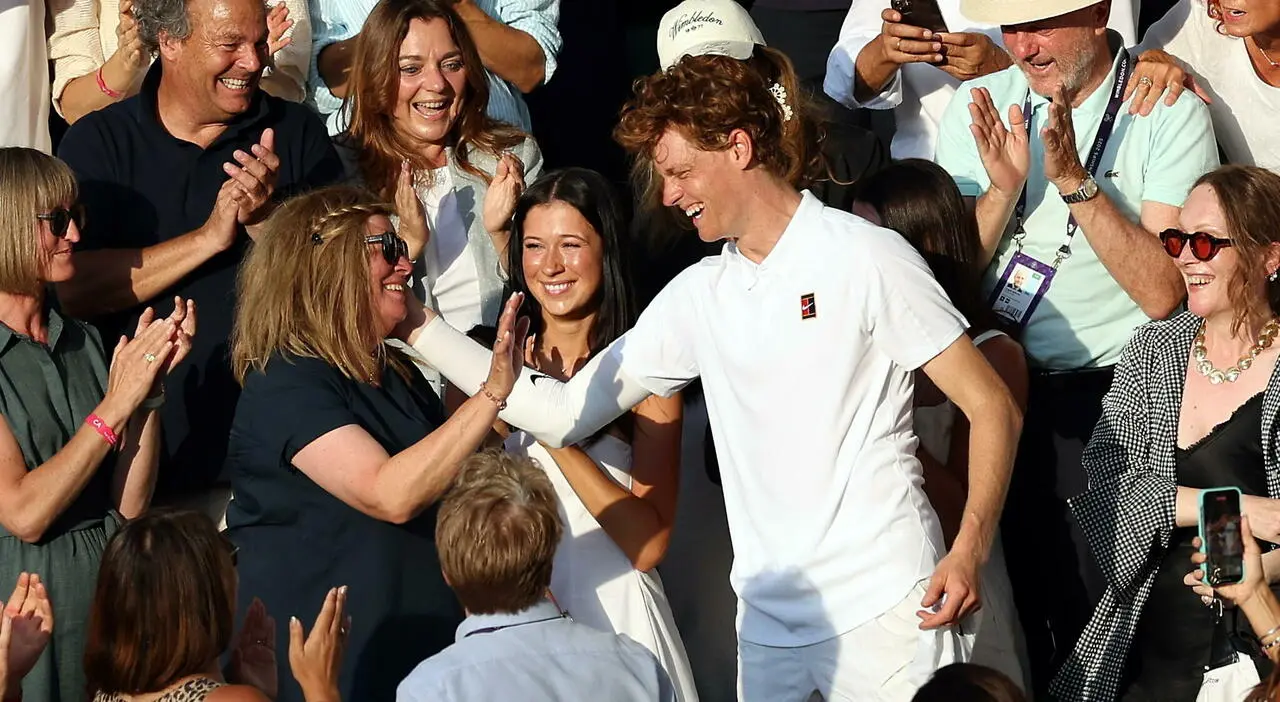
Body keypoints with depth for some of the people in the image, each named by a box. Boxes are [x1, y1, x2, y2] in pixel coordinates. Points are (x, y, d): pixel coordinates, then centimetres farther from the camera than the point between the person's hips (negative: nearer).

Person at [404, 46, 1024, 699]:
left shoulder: (864, 258, -4)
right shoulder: (699, 296, 12)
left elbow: (992, 405, -5)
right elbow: (563, 413, 12)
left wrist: (969, 551, -19)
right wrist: (420, 327, 6)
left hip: (883, 610, -5)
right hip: (769, 623, 5)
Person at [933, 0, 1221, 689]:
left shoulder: (1170, 115, -12)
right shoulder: (978, 106, 1)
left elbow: (1163, 293, -19)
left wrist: (1073, 179, -26)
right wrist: (1003, 189, -19)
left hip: (1108, 397, -4)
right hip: (1003, 392, 4)